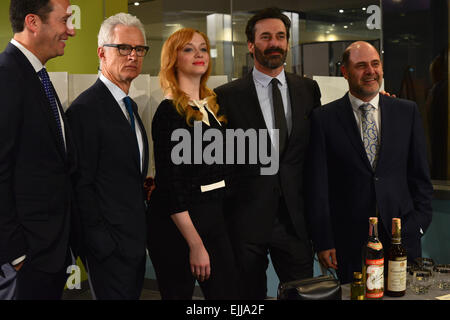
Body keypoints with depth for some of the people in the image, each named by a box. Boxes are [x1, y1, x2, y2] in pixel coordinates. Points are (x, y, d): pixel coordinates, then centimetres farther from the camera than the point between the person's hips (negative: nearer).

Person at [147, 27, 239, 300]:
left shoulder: (212, 106, 11)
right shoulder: (170, 112, -12)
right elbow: (170, 183, -16)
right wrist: (195, 244, -18)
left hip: (216, 216, 7)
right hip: (177, 223, -7)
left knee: (229, 293, 5)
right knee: (179, 293, 3)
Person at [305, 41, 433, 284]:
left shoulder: (407, 111, 7)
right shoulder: (324, 119, 0)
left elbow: (420, 175, 10)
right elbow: (317, 185, -2)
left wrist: (419, 223, 2)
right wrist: (323, 241, -5)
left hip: (402, 236, 2)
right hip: (349, 242, -2)